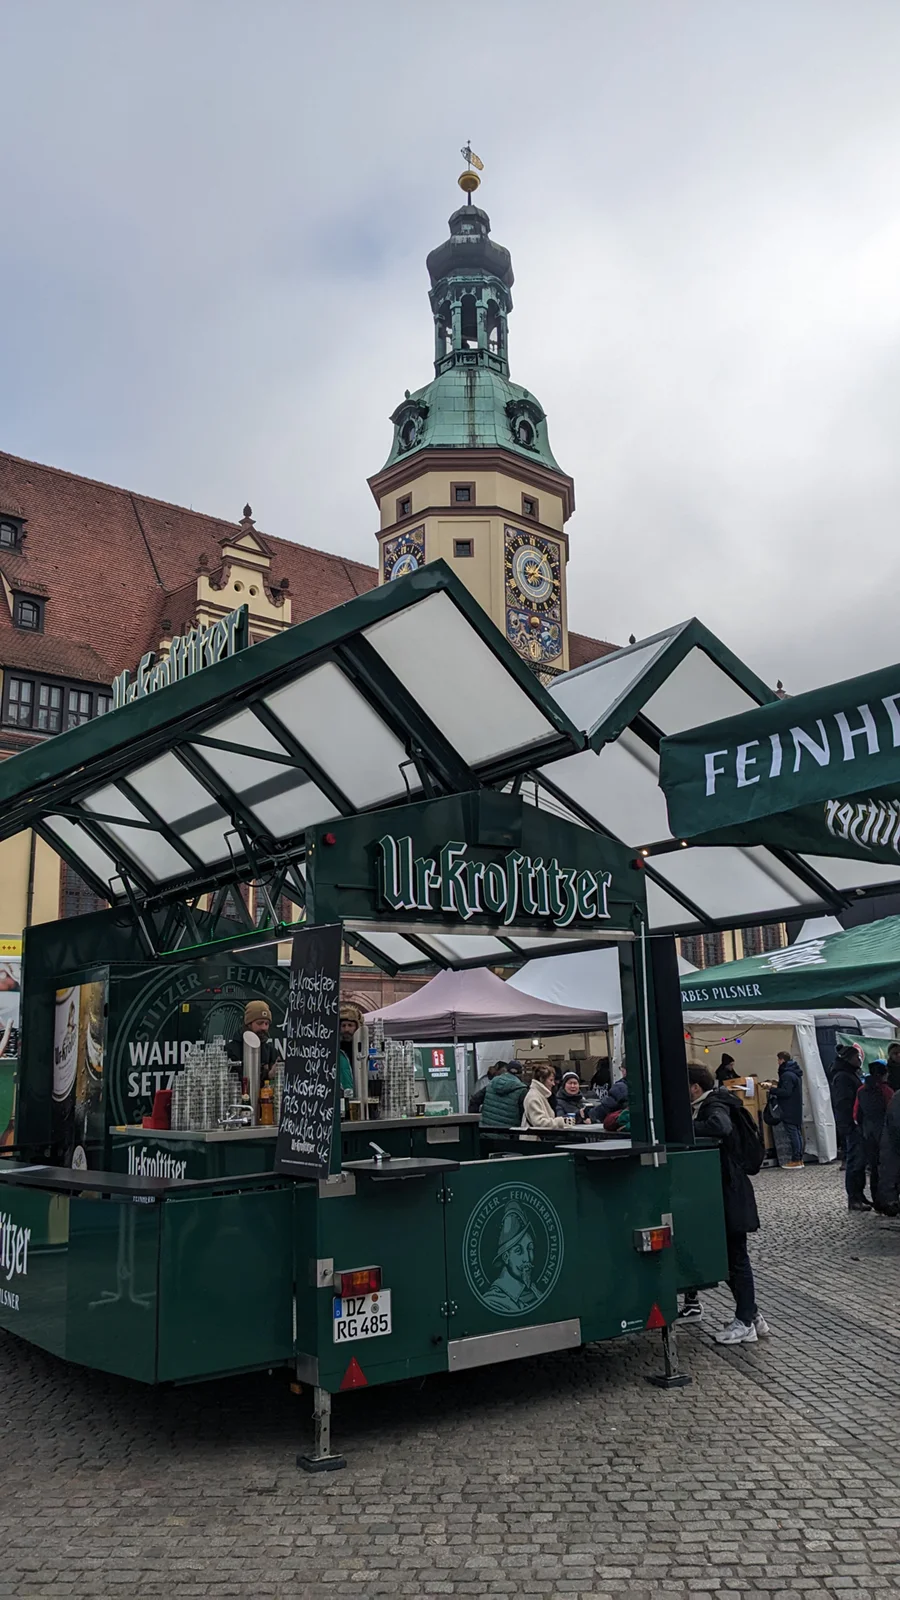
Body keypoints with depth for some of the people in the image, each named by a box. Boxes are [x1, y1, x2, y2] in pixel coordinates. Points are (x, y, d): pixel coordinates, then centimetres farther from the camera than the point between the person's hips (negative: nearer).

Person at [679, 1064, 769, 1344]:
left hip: (729, 1197, -10)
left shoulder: (715, 1108, -19)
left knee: (734, 1257, -1)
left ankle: (746, 1322, 7)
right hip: (715, 1196, 10)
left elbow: (720, 1127, -40)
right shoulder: (704, 1108, 13)